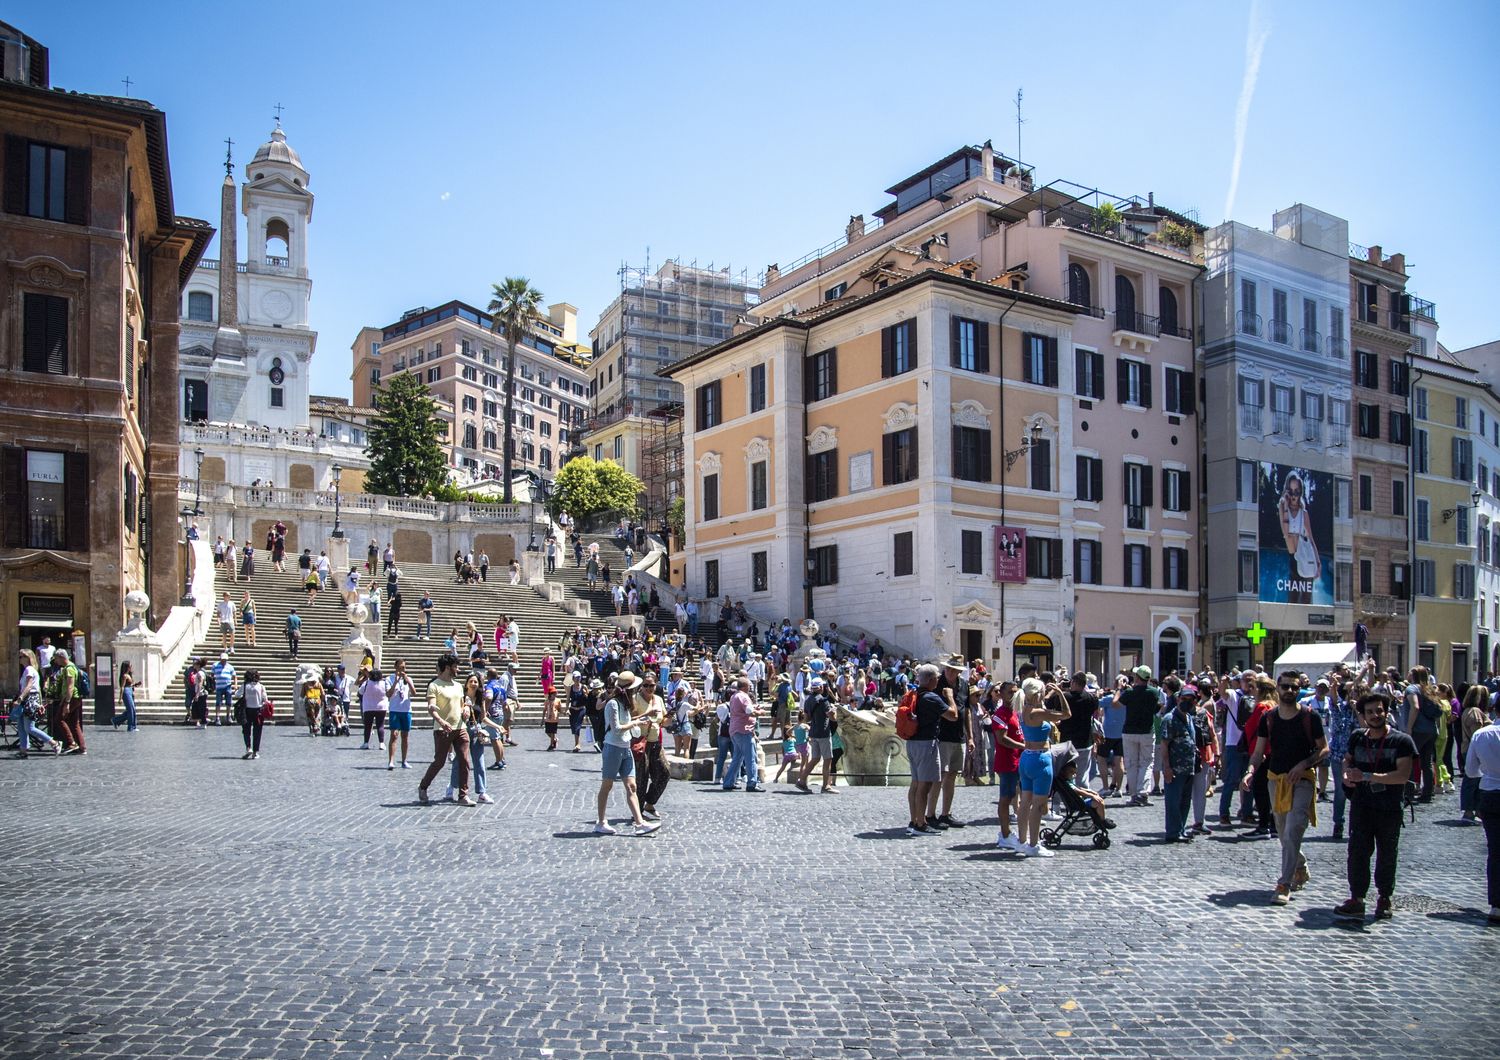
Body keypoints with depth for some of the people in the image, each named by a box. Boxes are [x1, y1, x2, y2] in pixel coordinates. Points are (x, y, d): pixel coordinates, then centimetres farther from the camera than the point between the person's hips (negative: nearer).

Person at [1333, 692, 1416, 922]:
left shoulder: (1401, 741, -7)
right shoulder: (1357, 737, 6)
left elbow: (1403, 775, -17)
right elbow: (1347, 759, 25)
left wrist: (1367, 776, -21)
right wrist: (1347, 773, 2)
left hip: (1389, 808, -2)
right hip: (1361, 806, 2)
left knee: (1387, 855, 10)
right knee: (1357, 852, -5)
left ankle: (1384, 899, 26)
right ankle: (1356, 900, -1)